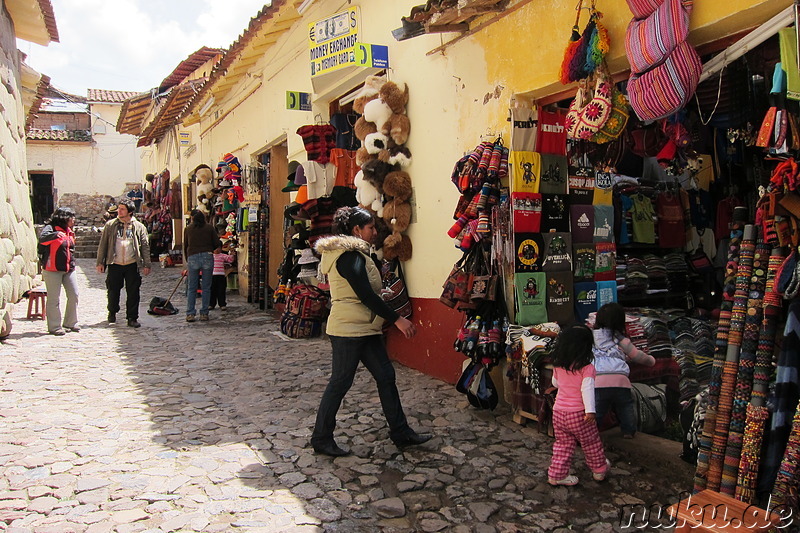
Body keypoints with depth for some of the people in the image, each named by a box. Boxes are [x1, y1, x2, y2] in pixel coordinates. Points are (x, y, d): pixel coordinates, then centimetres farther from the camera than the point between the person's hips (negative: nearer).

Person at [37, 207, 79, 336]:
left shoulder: (69, 231, 14)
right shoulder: (51, 228, -9)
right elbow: (42, 238, -30)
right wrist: (55, 235, -46)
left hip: (69, 269, 7)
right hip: (53, 270, -7)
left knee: (74, 295, 7)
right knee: (54, 299, -2)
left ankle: (71, 323, 20)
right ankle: (54, 327, 5)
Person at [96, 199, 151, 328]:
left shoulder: (139, 227, 5)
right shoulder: (110, 225, 7)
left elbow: (145, 246, 6)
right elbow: (103, 244, 8)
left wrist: (147, 264, 0)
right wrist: (100, 262, 3)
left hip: (132, 265, -1)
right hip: (115, 265, 1)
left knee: (133, 293, 0)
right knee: (113, 291, 8)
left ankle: (132, 318, 10)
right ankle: (112, 312, 33)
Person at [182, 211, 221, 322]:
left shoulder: (188, 229, 10)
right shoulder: (210, 227, 7)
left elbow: (185, 247, 14)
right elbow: (217, 244, 5)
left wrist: (187, 261, 24)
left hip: (192, 257, 1)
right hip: (207, 257, 0)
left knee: (192, 288, 7)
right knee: (206, 288, 6)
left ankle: (190, 314, 3)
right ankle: (204, 313, 7)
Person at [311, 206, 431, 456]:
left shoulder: (353, 254, 17)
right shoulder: (350, 256, -16)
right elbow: (366, 295, -21)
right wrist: (397, 319, -18)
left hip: (364, 328, 10)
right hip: (349, 329, -10)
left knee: (386, 376, 10)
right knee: (340, 382, -1)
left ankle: (400, 432, 17)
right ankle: (321, 439, 13)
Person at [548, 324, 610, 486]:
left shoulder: (558, 365, 1)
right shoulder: (587, 368, -15)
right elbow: (587, 389, -23)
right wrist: (590, 410, -23)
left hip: (558, 412, 5)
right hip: (578, 414, -5)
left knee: (563, 444, 16)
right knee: (591, 442, 17)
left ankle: (556, 475, 17)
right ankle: (599, 469, 33)